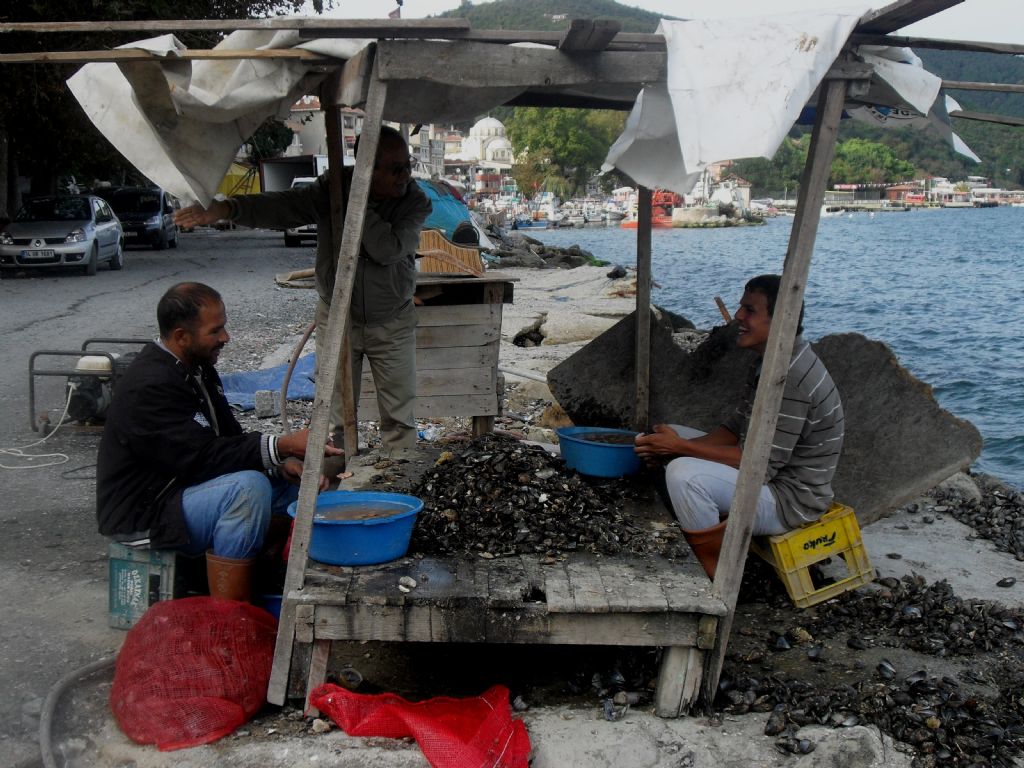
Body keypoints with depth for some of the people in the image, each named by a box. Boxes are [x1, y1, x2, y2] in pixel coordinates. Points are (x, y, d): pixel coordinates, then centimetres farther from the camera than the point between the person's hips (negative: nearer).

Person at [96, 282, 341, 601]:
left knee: (294, 477, 5)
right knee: (248, 487, -33)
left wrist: (284, 463, -9)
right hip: (144, 514, -10)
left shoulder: (196, 368, 7)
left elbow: (230, 439, 8)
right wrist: (282, 446, -32)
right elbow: (202, 458, -30)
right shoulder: (150, 387, -24)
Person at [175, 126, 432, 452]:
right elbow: (281, 206, -22)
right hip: (337, 318, 1)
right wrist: (226, 208, -37)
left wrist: (356, 204, -24)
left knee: (399, 417, 7)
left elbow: (389, 249, -27)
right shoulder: (333, 188, -10)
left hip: (392, 324, -1)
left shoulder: (415, 201, -13)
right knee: (335, 416, 7)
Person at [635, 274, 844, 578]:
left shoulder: (792, 379, -26)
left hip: (791, 500, -11)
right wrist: (672, 446, -7)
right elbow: (734, 430, 9)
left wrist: (681, 447, -24)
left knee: (683, 474, -29)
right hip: (771, 477, 11)